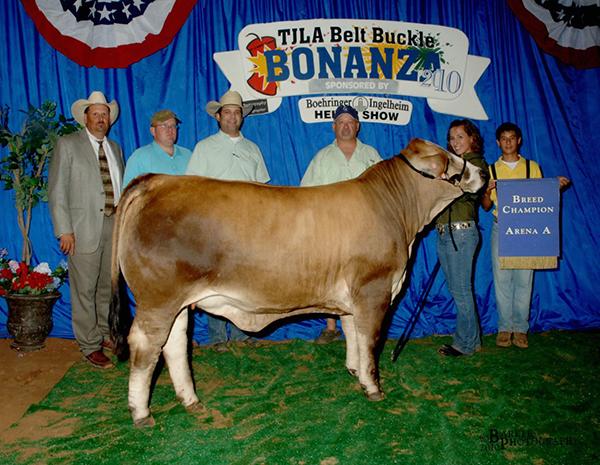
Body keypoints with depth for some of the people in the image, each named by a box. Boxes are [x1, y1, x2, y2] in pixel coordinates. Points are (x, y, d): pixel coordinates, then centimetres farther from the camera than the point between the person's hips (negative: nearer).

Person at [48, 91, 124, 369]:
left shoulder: (115, 148, 16)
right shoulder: (67, 145, 0)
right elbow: (56, 190, -6)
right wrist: (64, 231, -12)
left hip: (114, 224, 5)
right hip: (84, 228, -5)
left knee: (109, 286, 14)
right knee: (85, 289, 0)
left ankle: (106, 334, 29)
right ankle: (90, 347, 11)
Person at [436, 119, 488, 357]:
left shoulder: (477, 164, -2)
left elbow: (470, 191, -19)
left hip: (462, 231, -8)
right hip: (444, 232, 8)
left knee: (461, 290, -2)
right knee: (456, 290, 12)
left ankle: (466, 343, 9)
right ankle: (471, 338, 24)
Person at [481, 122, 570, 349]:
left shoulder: (532, 167, 11)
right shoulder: (491, 170, 9)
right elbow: (486, 206, 7)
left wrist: (557, 186, -4)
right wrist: (487, 191, -12)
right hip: (501, 229, 0)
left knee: (524, 280, 1)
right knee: (502, 279, 1)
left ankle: (520, 328, 11)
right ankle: (504, 327, 11)